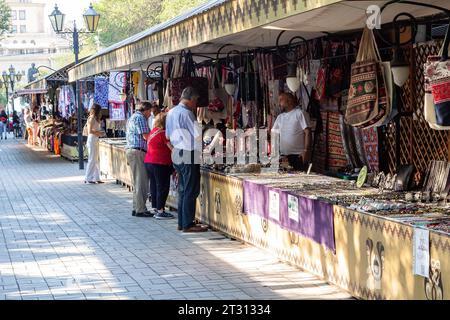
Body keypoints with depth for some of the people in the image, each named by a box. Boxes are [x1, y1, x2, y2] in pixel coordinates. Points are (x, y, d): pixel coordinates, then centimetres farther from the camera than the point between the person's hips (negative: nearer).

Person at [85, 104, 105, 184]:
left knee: (95, 160, 10)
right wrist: (99, 133, -12)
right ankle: (88, 178, -1)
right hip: (92, 140, -10)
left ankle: (96, 178, 13)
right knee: (92, 160, -6)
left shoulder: (95, 118, 16)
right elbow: (90, 131, -19)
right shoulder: (92, 118, -12)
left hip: (95, 140, 10)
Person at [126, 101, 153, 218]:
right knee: (141, 182, -9)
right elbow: (146, 136, -14)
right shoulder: (140, 117, -9)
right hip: (138, 151, -11)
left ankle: (137, 208, 15)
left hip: (130, 150, 11)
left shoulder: (132, 117, 24)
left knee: (137, 182, 13)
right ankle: (141, 210, -9)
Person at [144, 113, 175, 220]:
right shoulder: (163, 133, -15)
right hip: (160, 164, -9)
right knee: (162, 187, -2)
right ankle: (160, 211, -1)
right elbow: (172, 148, -14)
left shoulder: (154, 131, 14)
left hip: (148, 162, 9)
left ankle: (156, 209, 20)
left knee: (154, 186, 14)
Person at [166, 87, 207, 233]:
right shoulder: (186, 113, -16)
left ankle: (182, 222, 17)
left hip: (177, 154, 9)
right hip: (189, 155, -9)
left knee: (183, 190, 14)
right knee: (191, 191, -5)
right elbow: (198, 135, -16)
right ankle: (188, 224, -4)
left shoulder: (171, 112, 13)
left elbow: (168, 135, 21)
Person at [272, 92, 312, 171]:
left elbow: (307, 132, -9)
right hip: (283, 155, 6)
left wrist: (306, 150, -17)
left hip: (297, 155, -6)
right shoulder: (280, 117, 19)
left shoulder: (300, 113, -2)